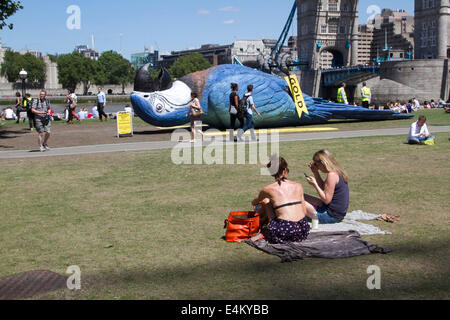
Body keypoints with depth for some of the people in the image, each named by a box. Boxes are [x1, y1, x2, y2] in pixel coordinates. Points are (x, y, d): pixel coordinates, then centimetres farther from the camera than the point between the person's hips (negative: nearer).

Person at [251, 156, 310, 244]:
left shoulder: (268, 189, 2)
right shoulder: (298, 186, 8)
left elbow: (254, 203, 24)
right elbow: (304, 211, 13)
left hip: (284, 233, -4)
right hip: (303, 233, 4)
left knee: (265, 201, 14)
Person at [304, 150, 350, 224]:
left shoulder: (332, 175, -22)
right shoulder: (337, 172, 7)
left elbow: (326, 200, -23)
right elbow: (324, 189, 18)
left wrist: (314, 184, -17)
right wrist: (315, 173, 9)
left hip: (331, 216, -10)